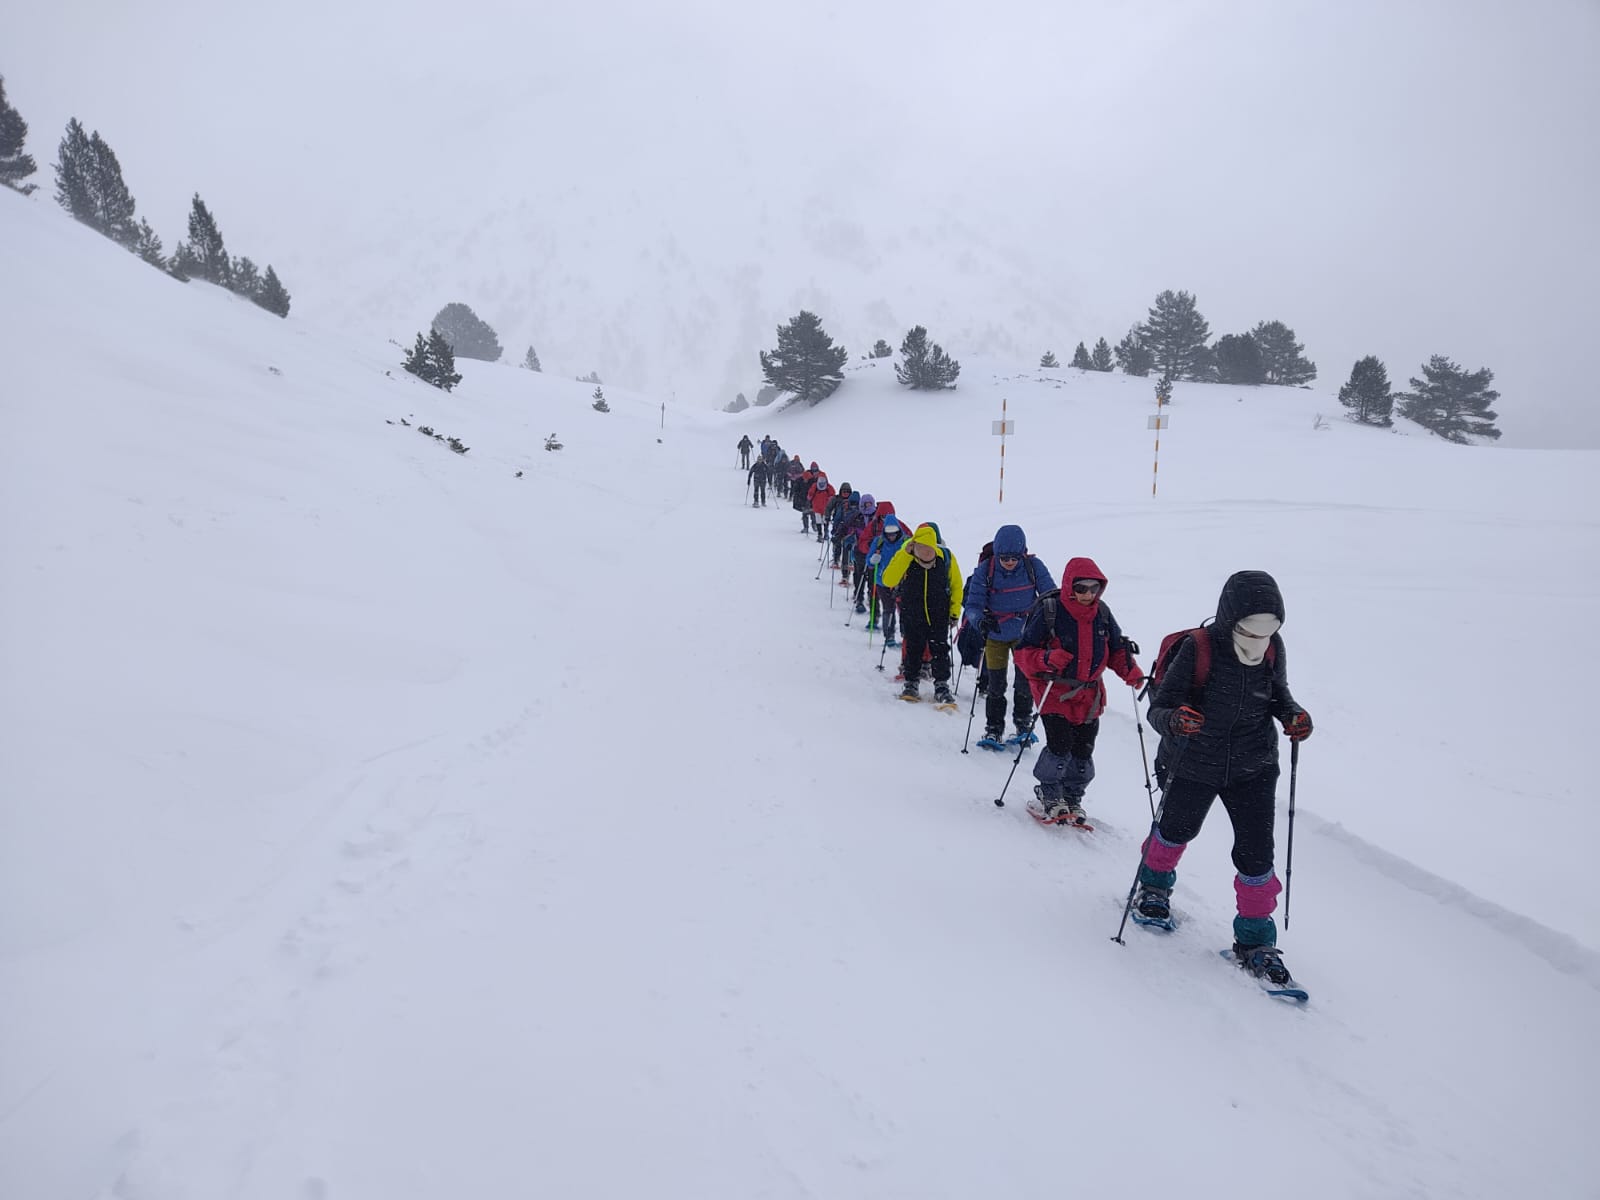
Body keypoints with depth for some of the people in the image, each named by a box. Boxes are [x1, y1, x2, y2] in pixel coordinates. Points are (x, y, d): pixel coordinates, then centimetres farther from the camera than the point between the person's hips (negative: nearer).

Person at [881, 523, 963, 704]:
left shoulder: (946, 558, -11)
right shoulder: (904, 556, -13)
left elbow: (956, 585, 3)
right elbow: (888, 581, -25)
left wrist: (955, 611, 1)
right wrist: (905, 554, -29)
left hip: (939, 615, 0)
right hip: (912, 615, 0)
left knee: (940, 650, -2)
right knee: (913, 650, 9)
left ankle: (942, 687, 7)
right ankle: (911, 684, 23)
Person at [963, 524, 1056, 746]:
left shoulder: (1033, 566, -16)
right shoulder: (984, 571, -19)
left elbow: (1051, 595, -8)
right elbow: (973, 605, -18)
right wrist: (980, 620, -40)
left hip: (1025, 632, 0)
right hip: (996, 634, 0)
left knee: (1025, 681, 0)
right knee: (995, 684, 5)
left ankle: (1023, 724, 23)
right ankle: (993, 729, 21)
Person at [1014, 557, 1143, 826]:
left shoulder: (1102, 613, 2)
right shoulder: (1049, 612, -12)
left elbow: (1116, 649, 14)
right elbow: (1023, 652, -10)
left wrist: (1130, 670, -4)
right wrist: (1047, 659, -30)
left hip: (1088, 694, 5)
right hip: (1054, 692, -4)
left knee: (1083, 750, 5)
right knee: (1060, 745, -13)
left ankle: (1072, 799, 24)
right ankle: (1049, 797, 8)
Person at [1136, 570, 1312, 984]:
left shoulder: (1272, 648, -11)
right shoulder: (1198, 648, -24)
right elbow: (1158, 707, -22)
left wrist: (1293, 715, -12)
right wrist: (1173, 719, -44)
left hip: (1254, 768, 3)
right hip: (1194, 767, -3)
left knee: (1257, 853, -1)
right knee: (1177, 830, 19)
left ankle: (1255, 942, 17)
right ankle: (1154, 884, 51)